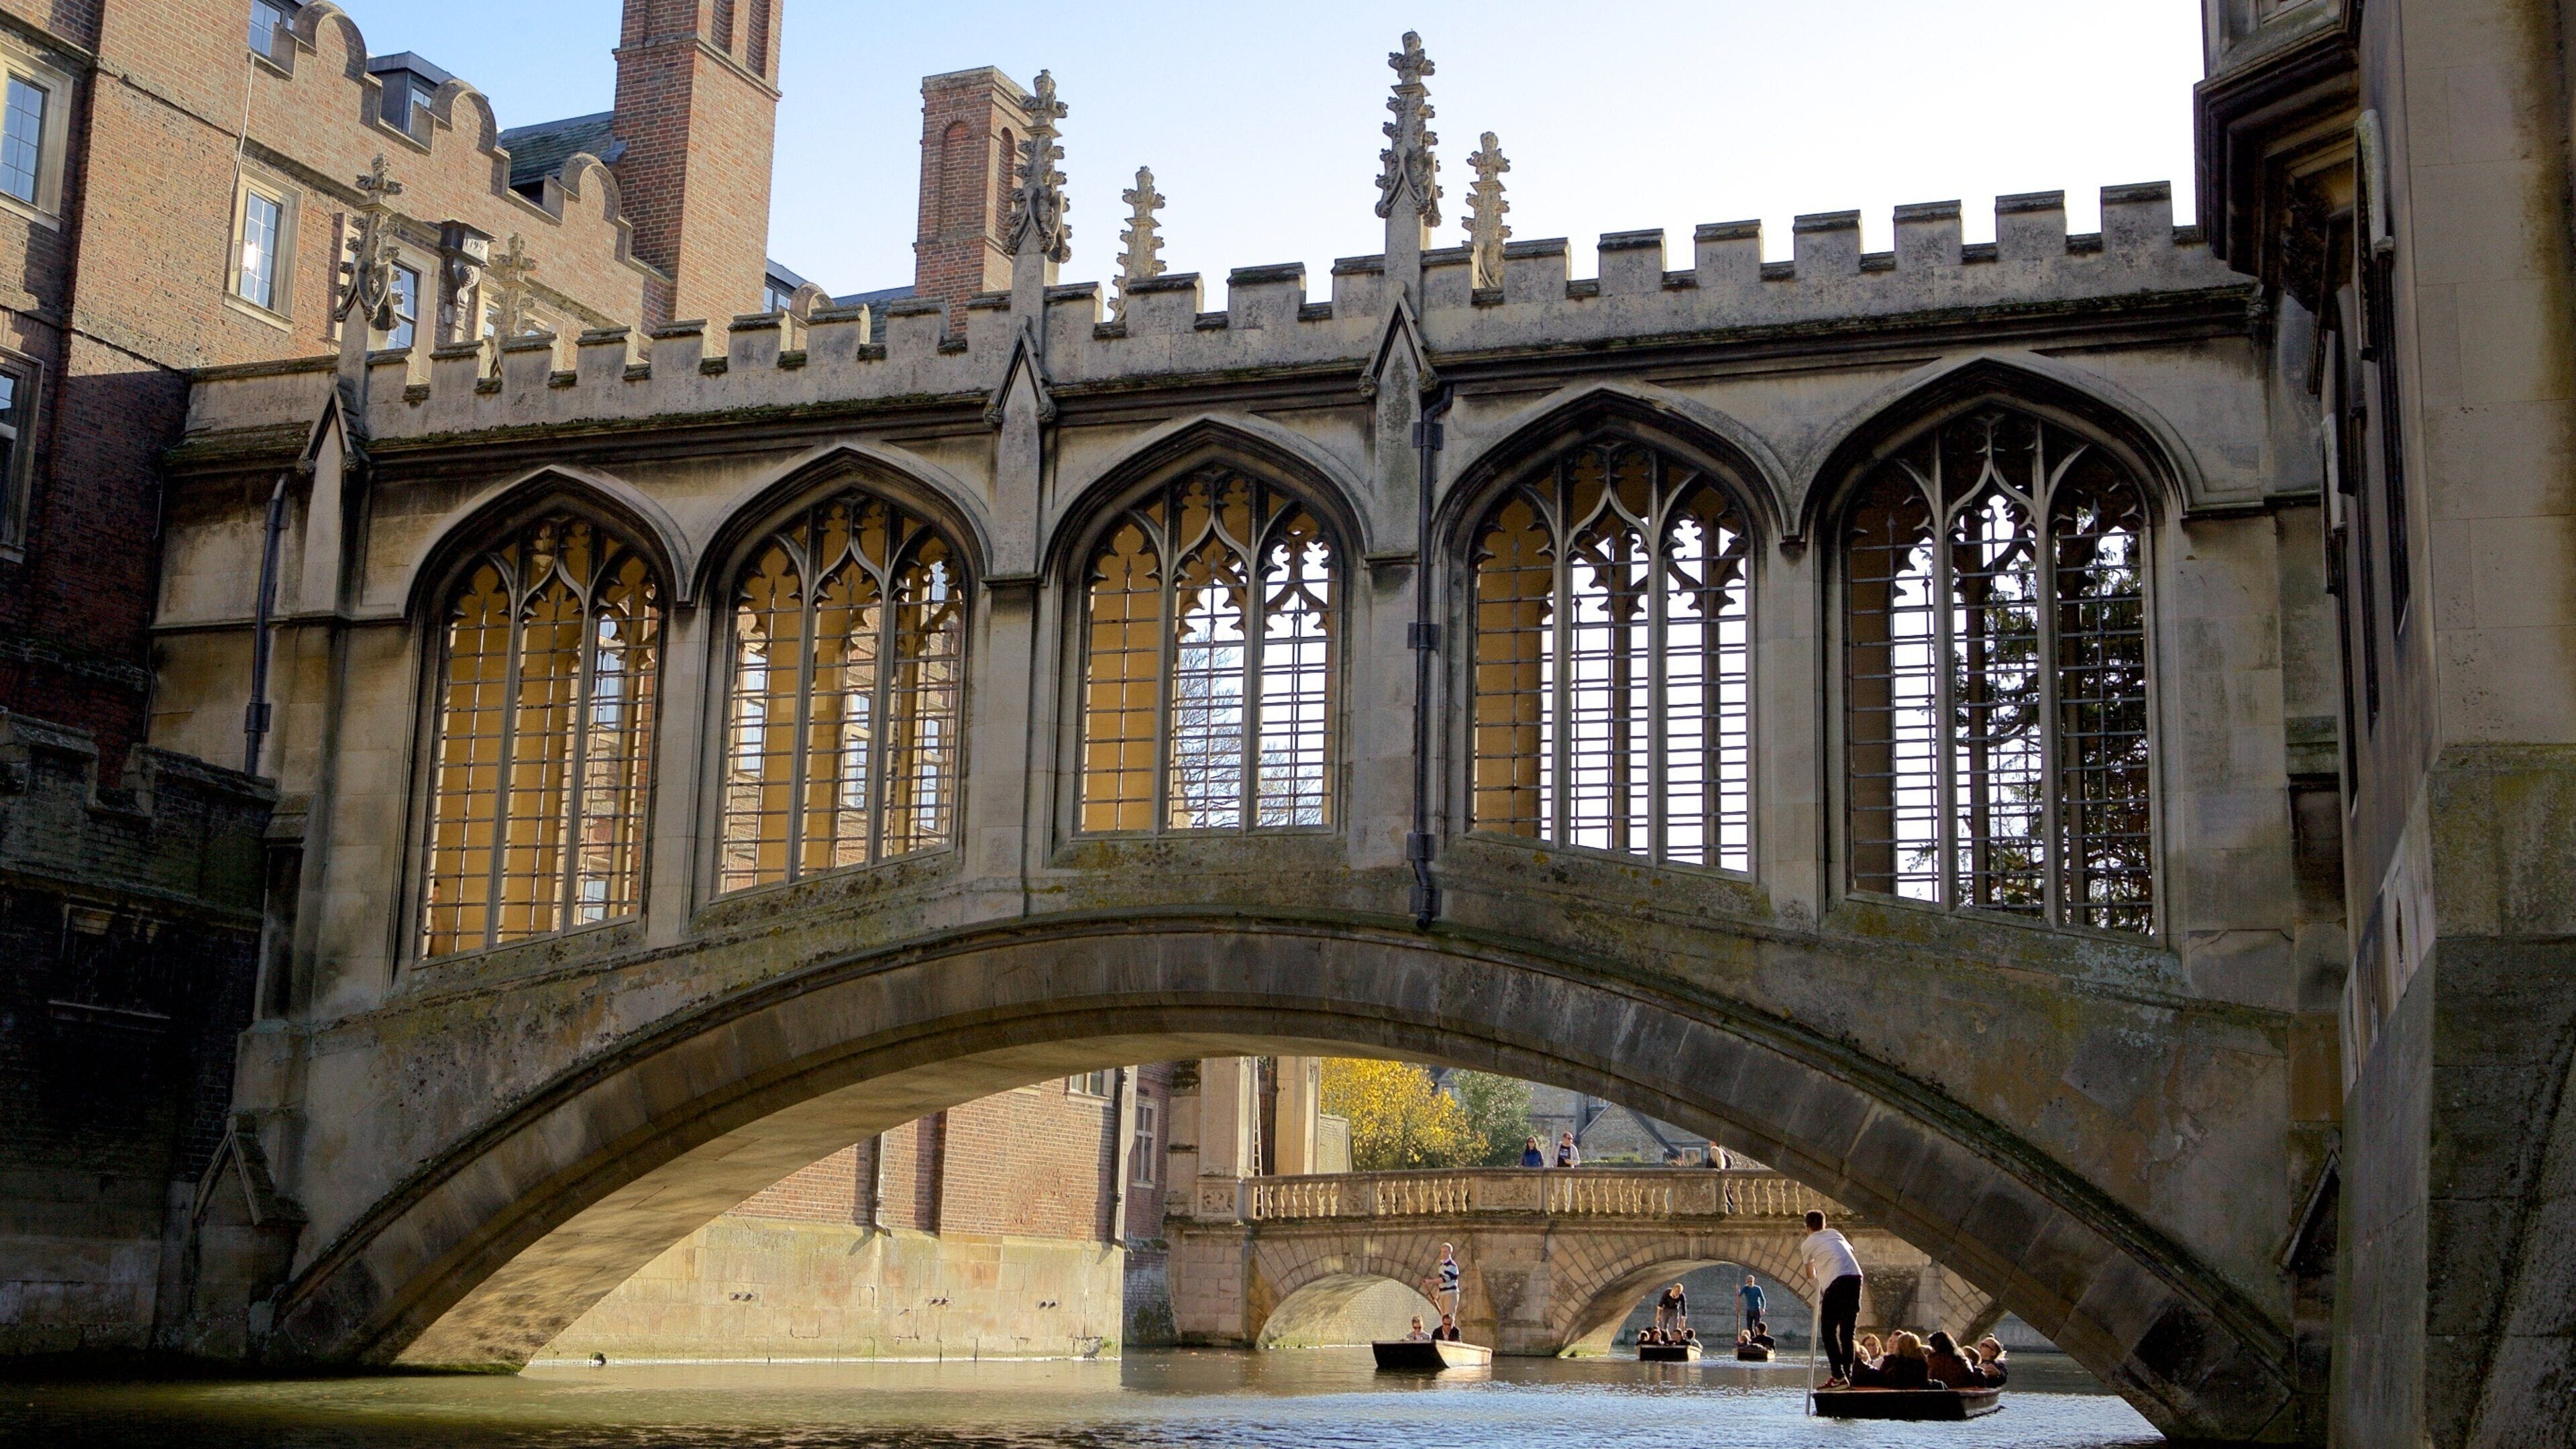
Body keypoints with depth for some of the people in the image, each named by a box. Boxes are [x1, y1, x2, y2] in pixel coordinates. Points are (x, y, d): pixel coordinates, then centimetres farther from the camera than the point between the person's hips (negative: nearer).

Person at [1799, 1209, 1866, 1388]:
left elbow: (1811, 1275, 27)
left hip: (1836, 1281, -5)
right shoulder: (1835, 1234, 27)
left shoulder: (1807, 1245, 16)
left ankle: (1839, 1376, -10)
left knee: (1829, 1331, 1)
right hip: (1856, 1277, 5)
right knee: (1847, 1332, 13)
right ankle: (1848, 1376, 10)